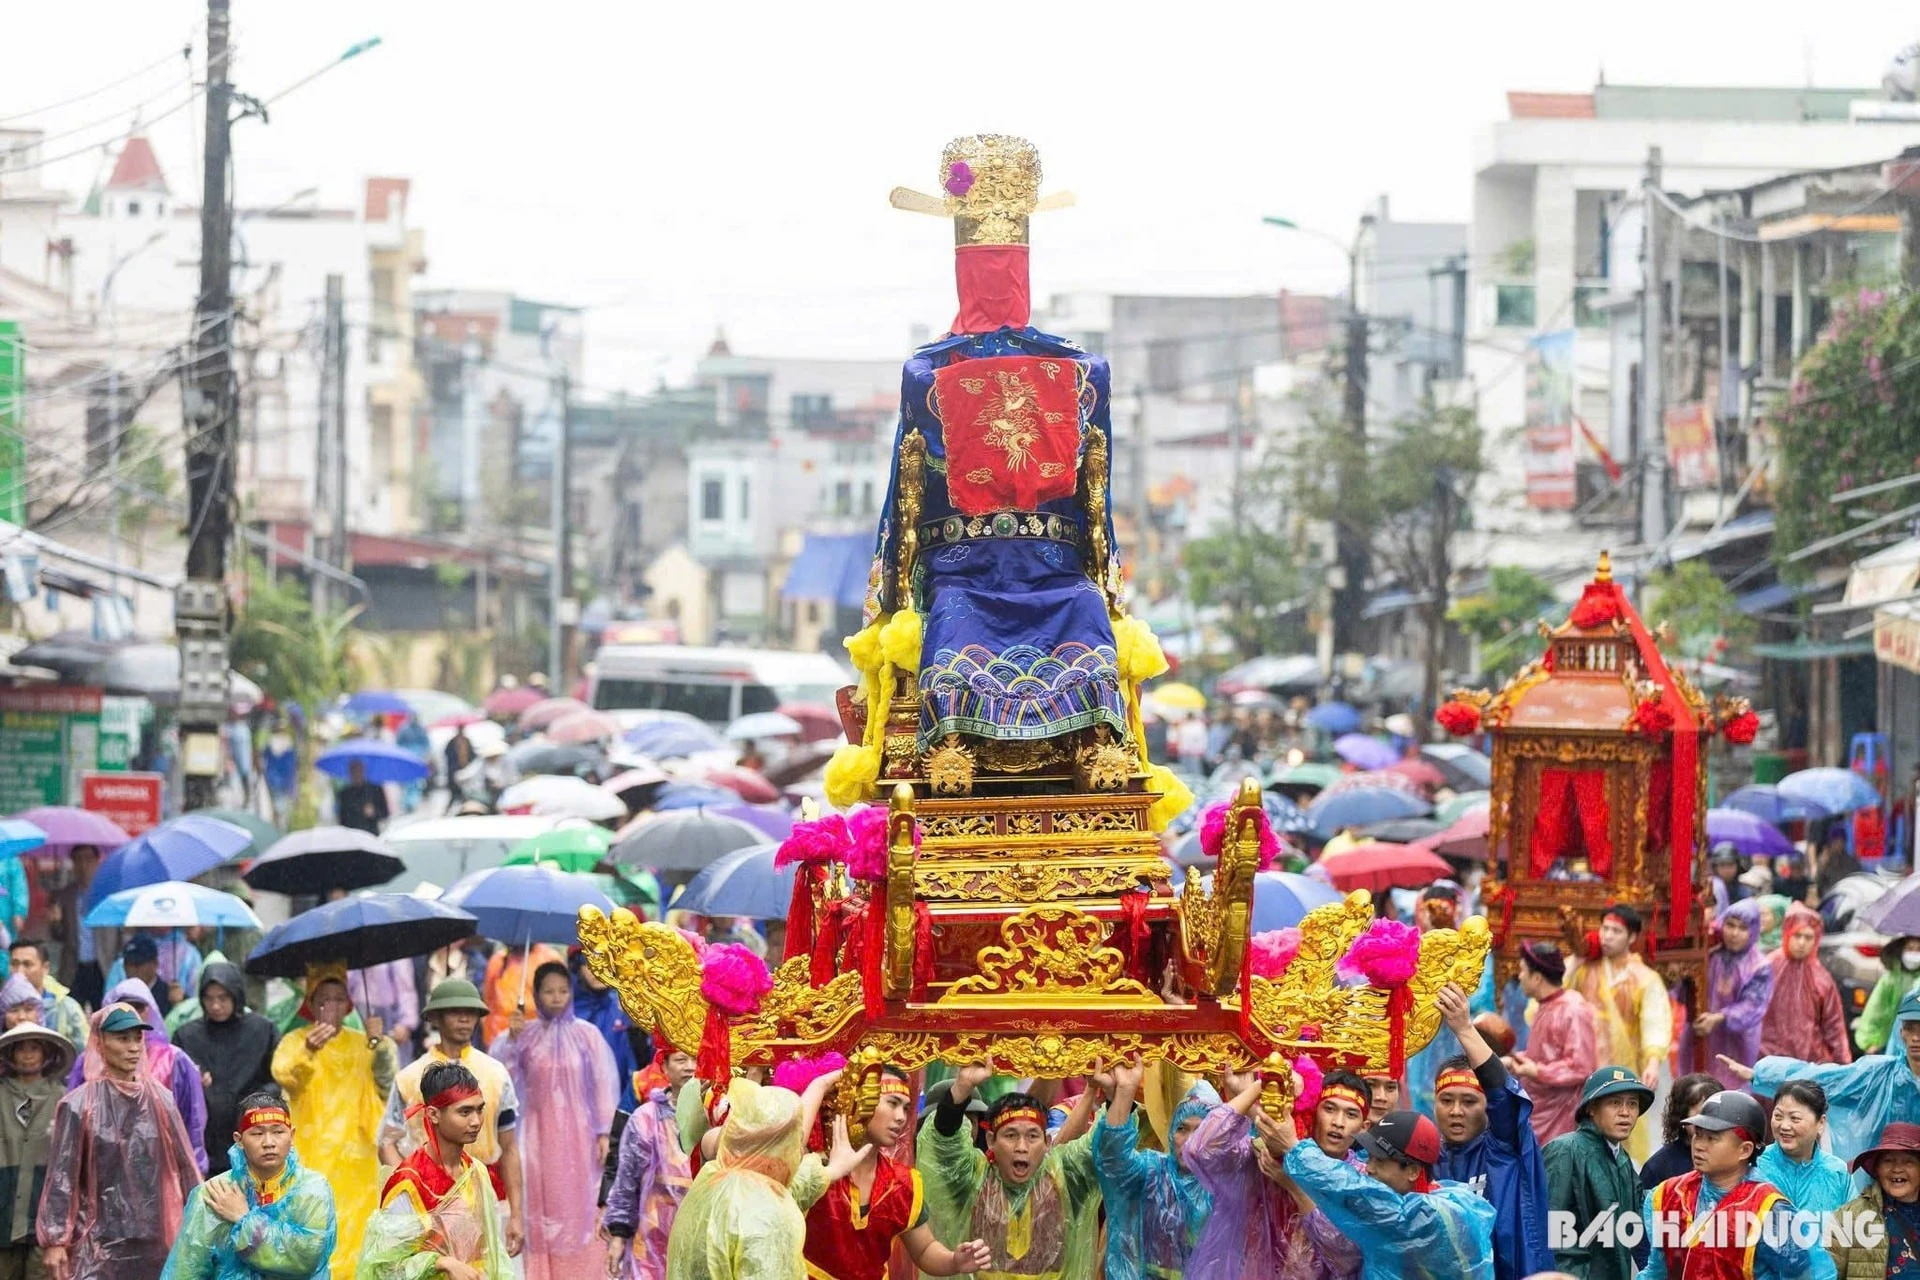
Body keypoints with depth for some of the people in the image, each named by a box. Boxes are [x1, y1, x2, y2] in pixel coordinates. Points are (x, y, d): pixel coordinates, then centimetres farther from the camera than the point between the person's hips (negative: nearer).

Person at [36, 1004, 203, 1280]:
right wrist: (54, 1241, -9)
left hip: (155, 1241, 4)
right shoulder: (79, 1106, -2)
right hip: (100, 1245, -4)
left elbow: (185, 1166, 11)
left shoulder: (160, 1101, 8)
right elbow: (61, 1176, -4)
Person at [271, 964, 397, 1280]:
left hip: (356, 1159, 3)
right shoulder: (295, 1041, 0)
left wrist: (379, 1046, -26)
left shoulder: (361, 1044, 10)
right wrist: (309, 1050, -42)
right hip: (311, 1158, -3)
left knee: (353, 1239, 2)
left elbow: (386, 1080, -7)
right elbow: (284, 1074, -21)